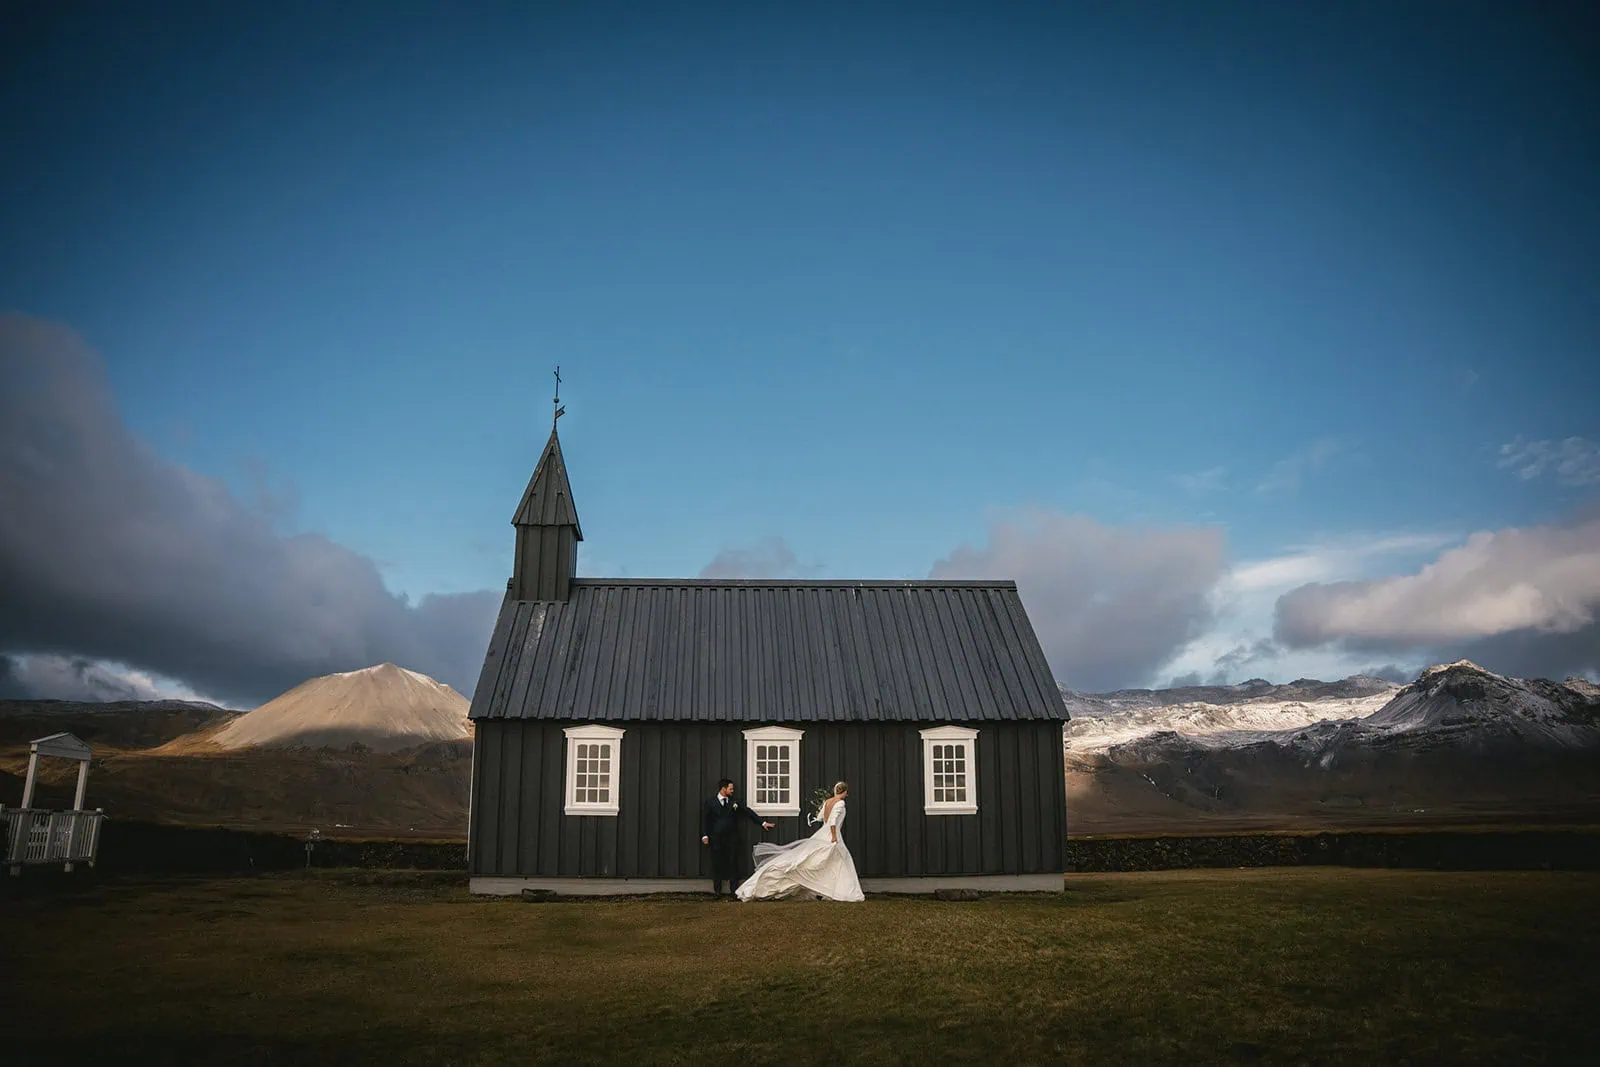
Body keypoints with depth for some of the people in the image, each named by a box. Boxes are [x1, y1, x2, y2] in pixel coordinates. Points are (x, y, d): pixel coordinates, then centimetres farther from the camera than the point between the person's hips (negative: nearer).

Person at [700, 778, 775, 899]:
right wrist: (704, 835, -8)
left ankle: (733, 892, 5)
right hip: (716, 840, -2)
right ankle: (717, 892, 11)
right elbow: (704, 819, 2)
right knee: (717, 865, 2)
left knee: (732, 865, 0)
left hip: (732, 840, 2)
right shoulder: (709, 802, 4)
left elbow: (748, 812, 11)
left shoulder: (734, 803, 11)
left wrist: (762, 823, 8)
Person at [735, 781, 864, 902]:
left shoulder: (827, 801, 11)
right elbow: (832, 820, -24)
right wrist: (834, 837, -22)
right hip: (831, 835, -8)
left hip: (821, 834, 8)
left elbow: (819, 817, 21)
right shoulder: (840, 803, -13)